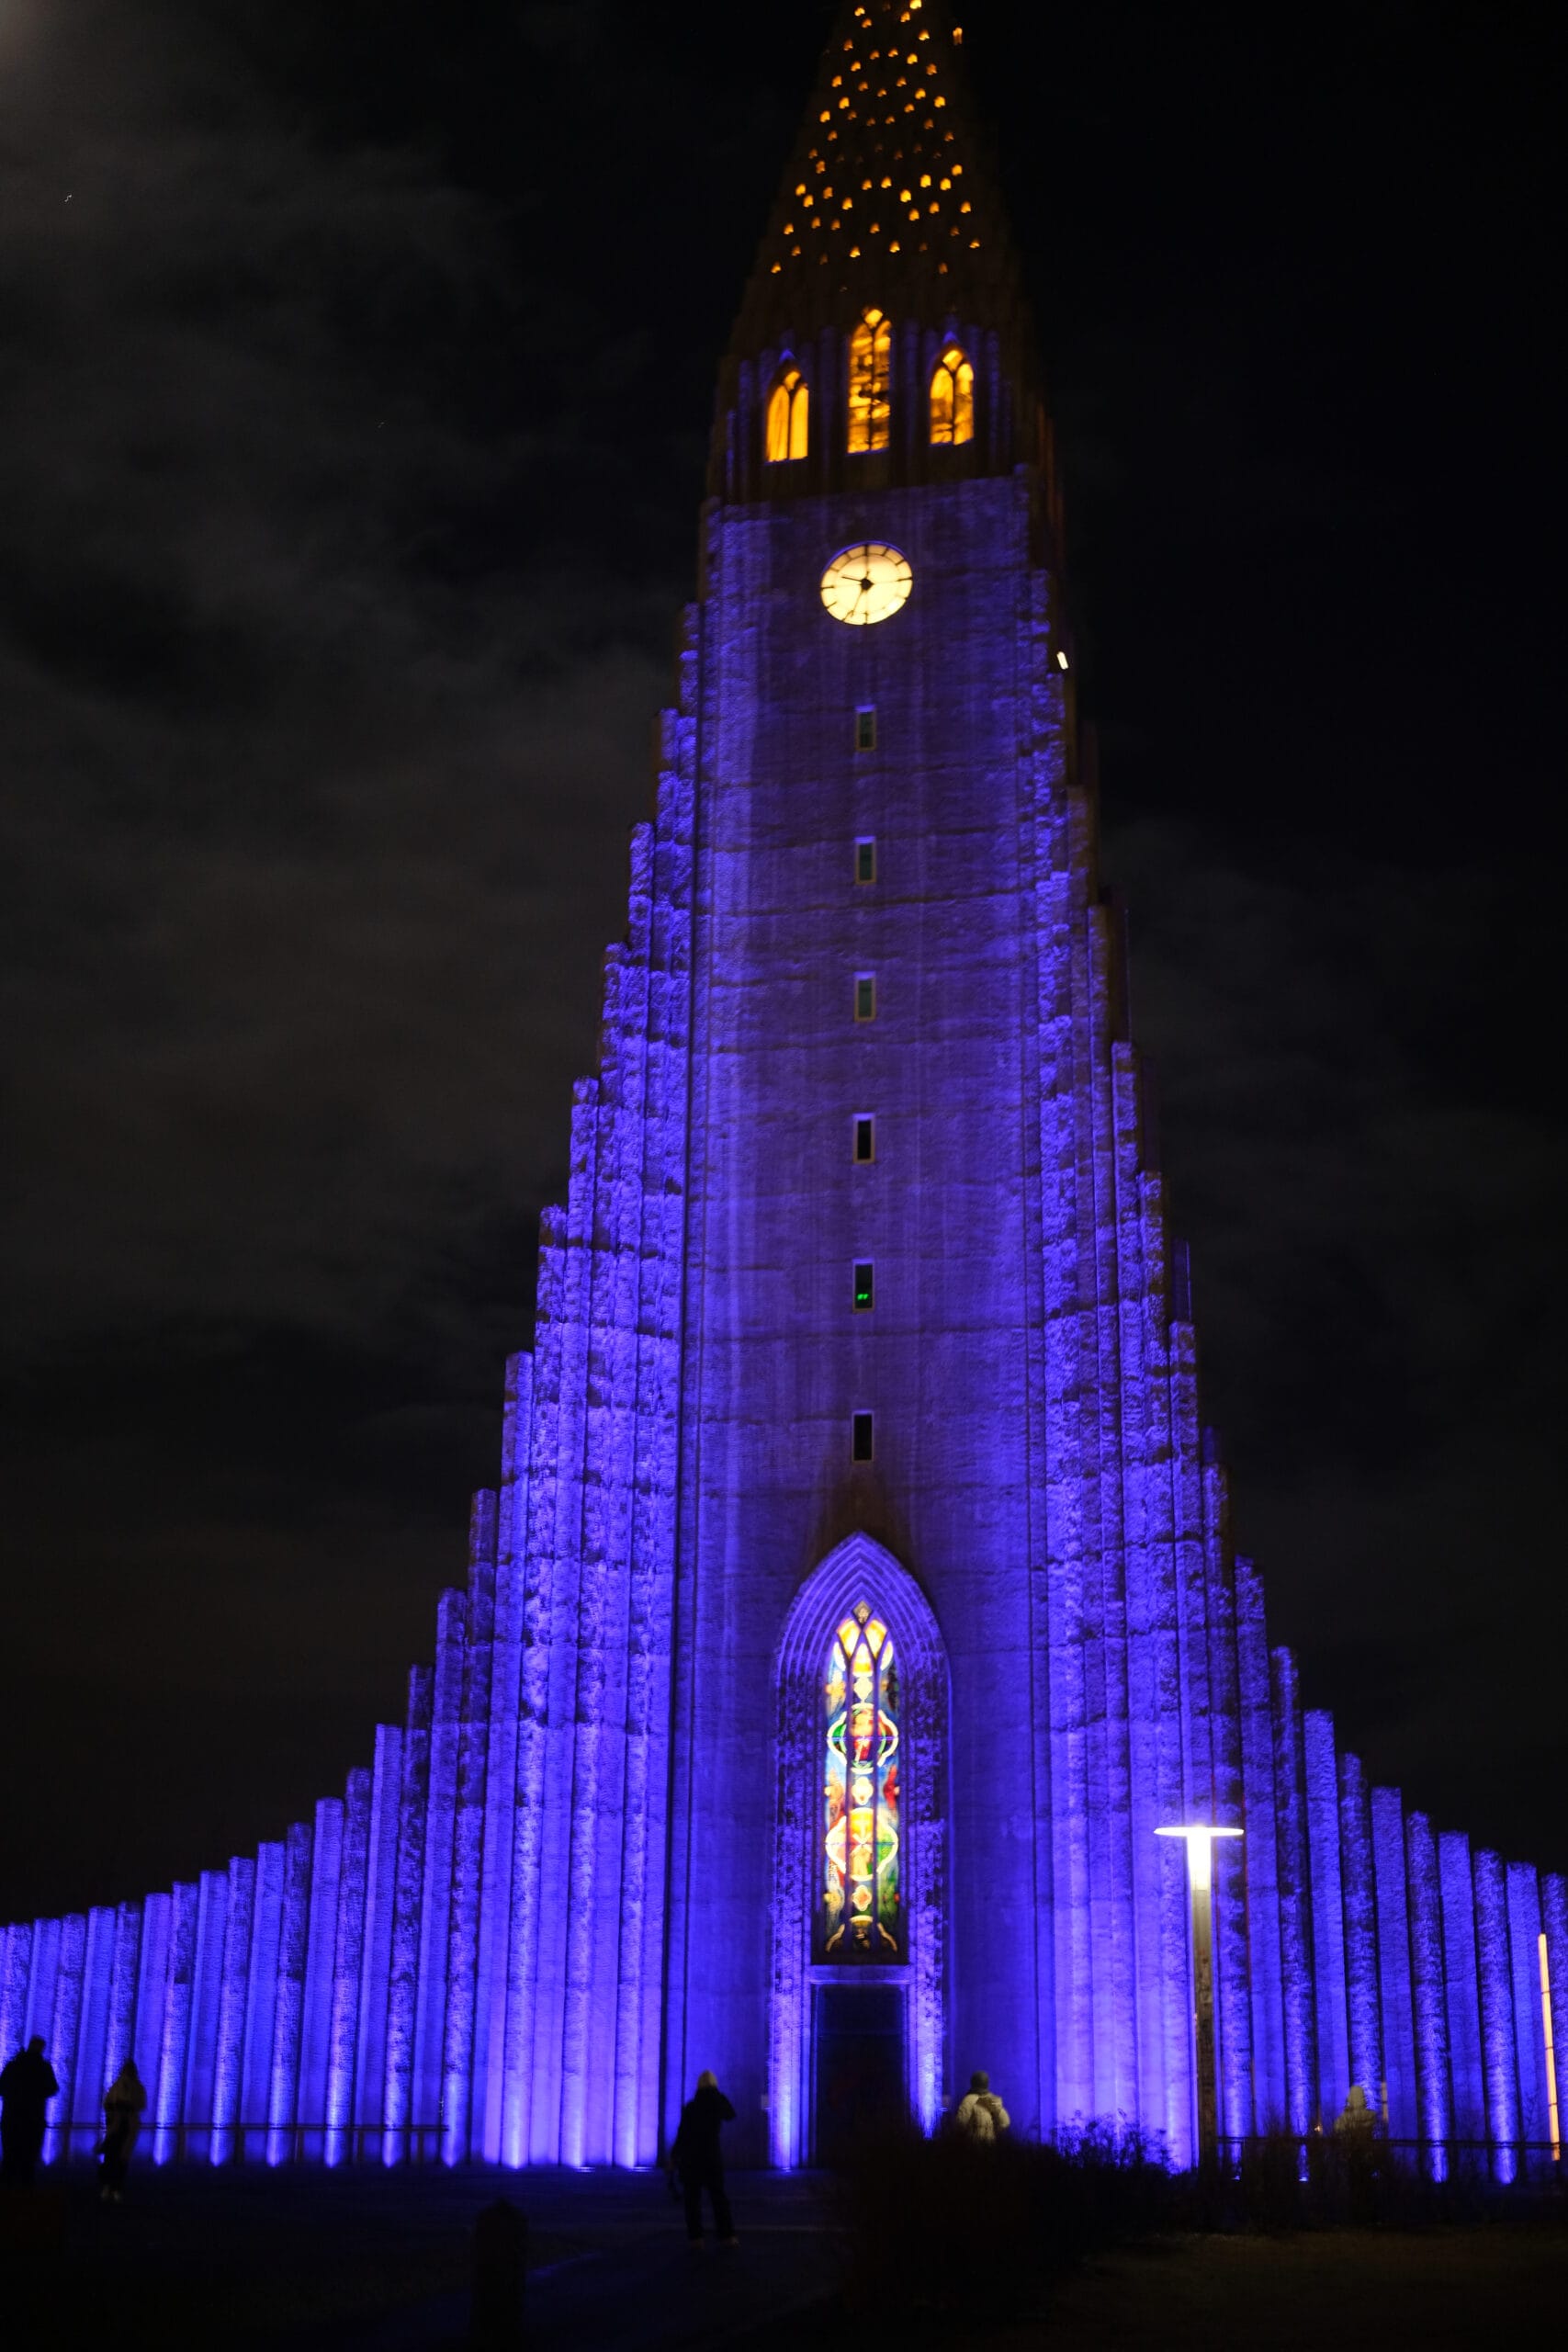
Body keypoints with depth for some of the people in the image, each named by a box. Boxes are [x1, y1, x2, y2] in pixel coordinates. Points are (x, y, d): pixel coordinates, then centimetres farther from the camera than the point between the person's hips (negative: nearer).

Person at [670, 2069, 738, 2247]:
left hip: (690, 2158, -2)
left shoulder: (690, 2107, -9)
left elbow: (682, 2134, -9)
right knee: (718, 2196, 10)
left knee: (693, 2198, 5)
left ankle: (695, 2237, 0)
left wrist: (673, 2157, 1)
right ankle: (727, 2235, 5)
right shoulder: (719, 2103, -3)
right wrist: (718, 2097, 13)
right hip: (712, 2157, 2)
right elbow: (731, 2116, 20)